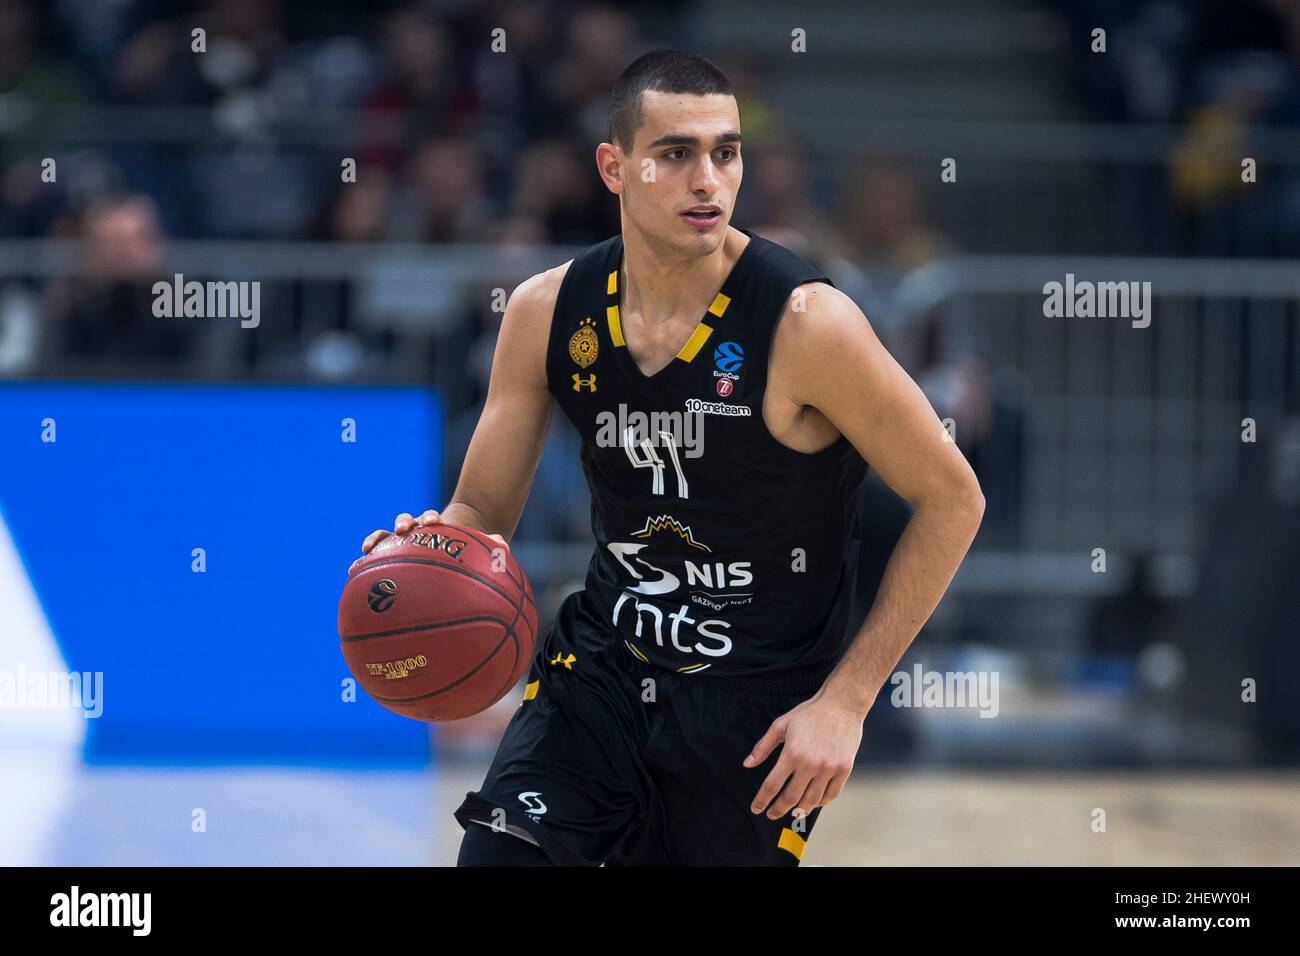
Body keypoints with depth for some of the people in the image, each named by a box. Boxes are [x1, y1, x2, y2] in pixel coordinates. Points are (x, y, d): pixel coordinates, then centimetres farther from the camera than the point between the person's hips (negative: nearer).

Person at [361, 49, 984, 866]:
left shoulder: (804, 324, -19)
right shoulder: (547, 314, -6)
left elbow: (952, 500, -12)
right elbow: (484, 510, 5)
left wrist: (845, 701, -14)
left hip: (758, 707, -3)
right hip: (599, 666, 3)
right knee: (496, 855, -13)